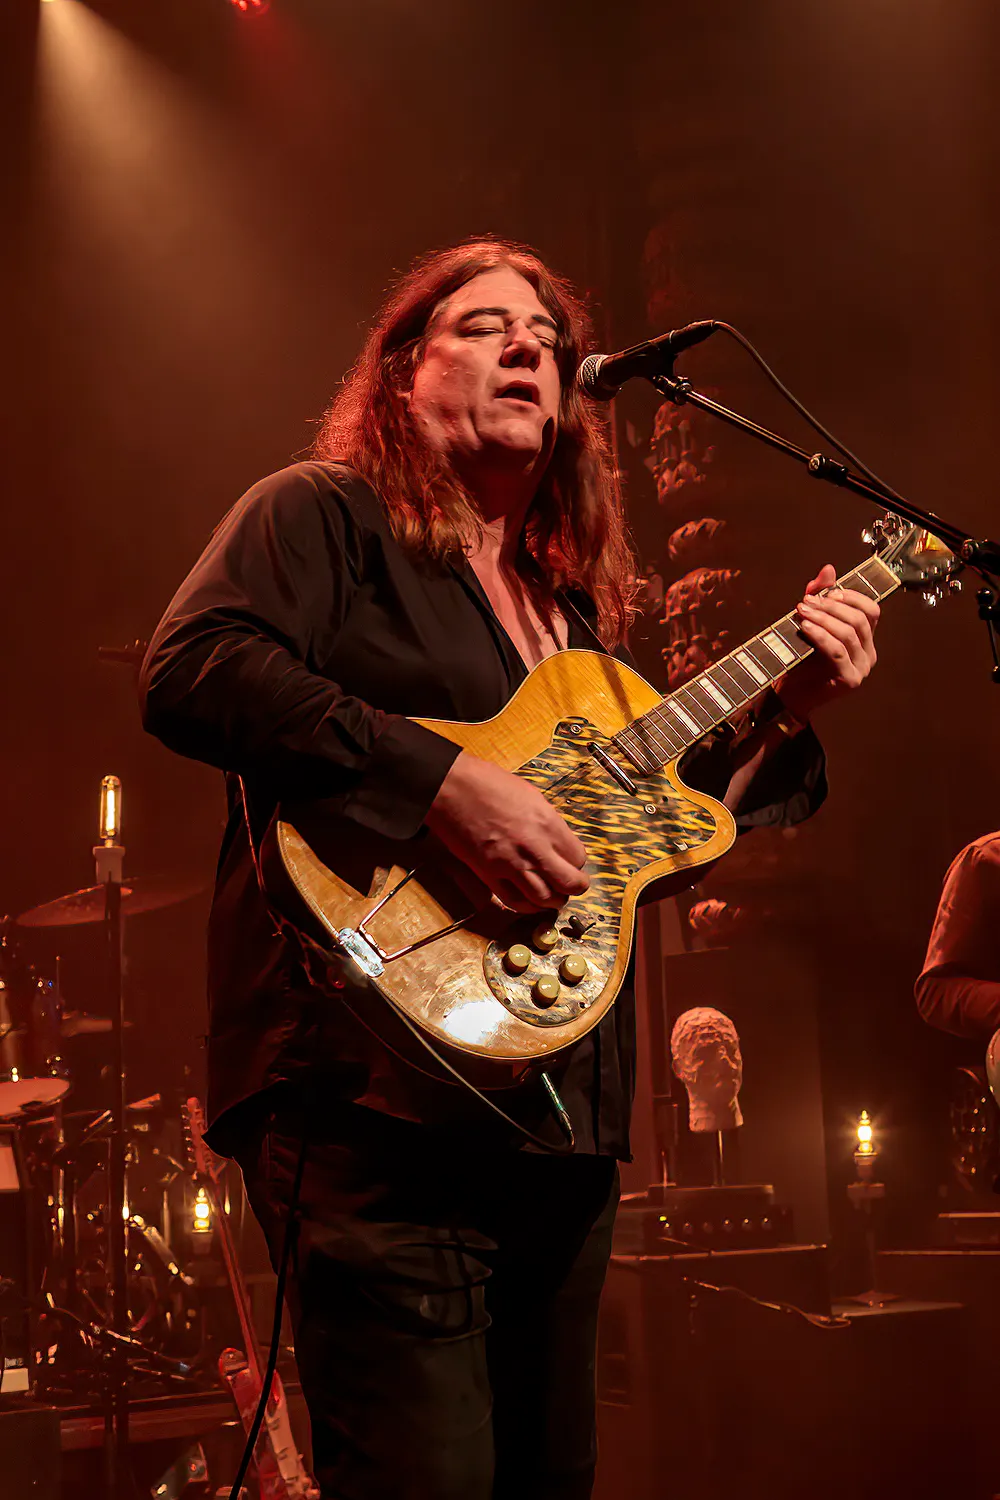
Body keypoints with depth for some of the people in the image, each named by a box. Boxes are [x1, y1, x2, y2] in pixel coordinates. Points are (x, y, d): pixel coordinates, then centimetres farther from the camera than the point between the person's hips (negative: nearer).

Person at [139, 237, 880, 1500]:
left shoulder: (571, 607, 23)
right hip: (383, 1097, -8)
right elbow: (190, 672, -18)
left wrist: (789, 711, 13)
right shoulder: (327, 516, 1)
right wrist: (444, 782, -23)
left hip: (561, 1119, 8)